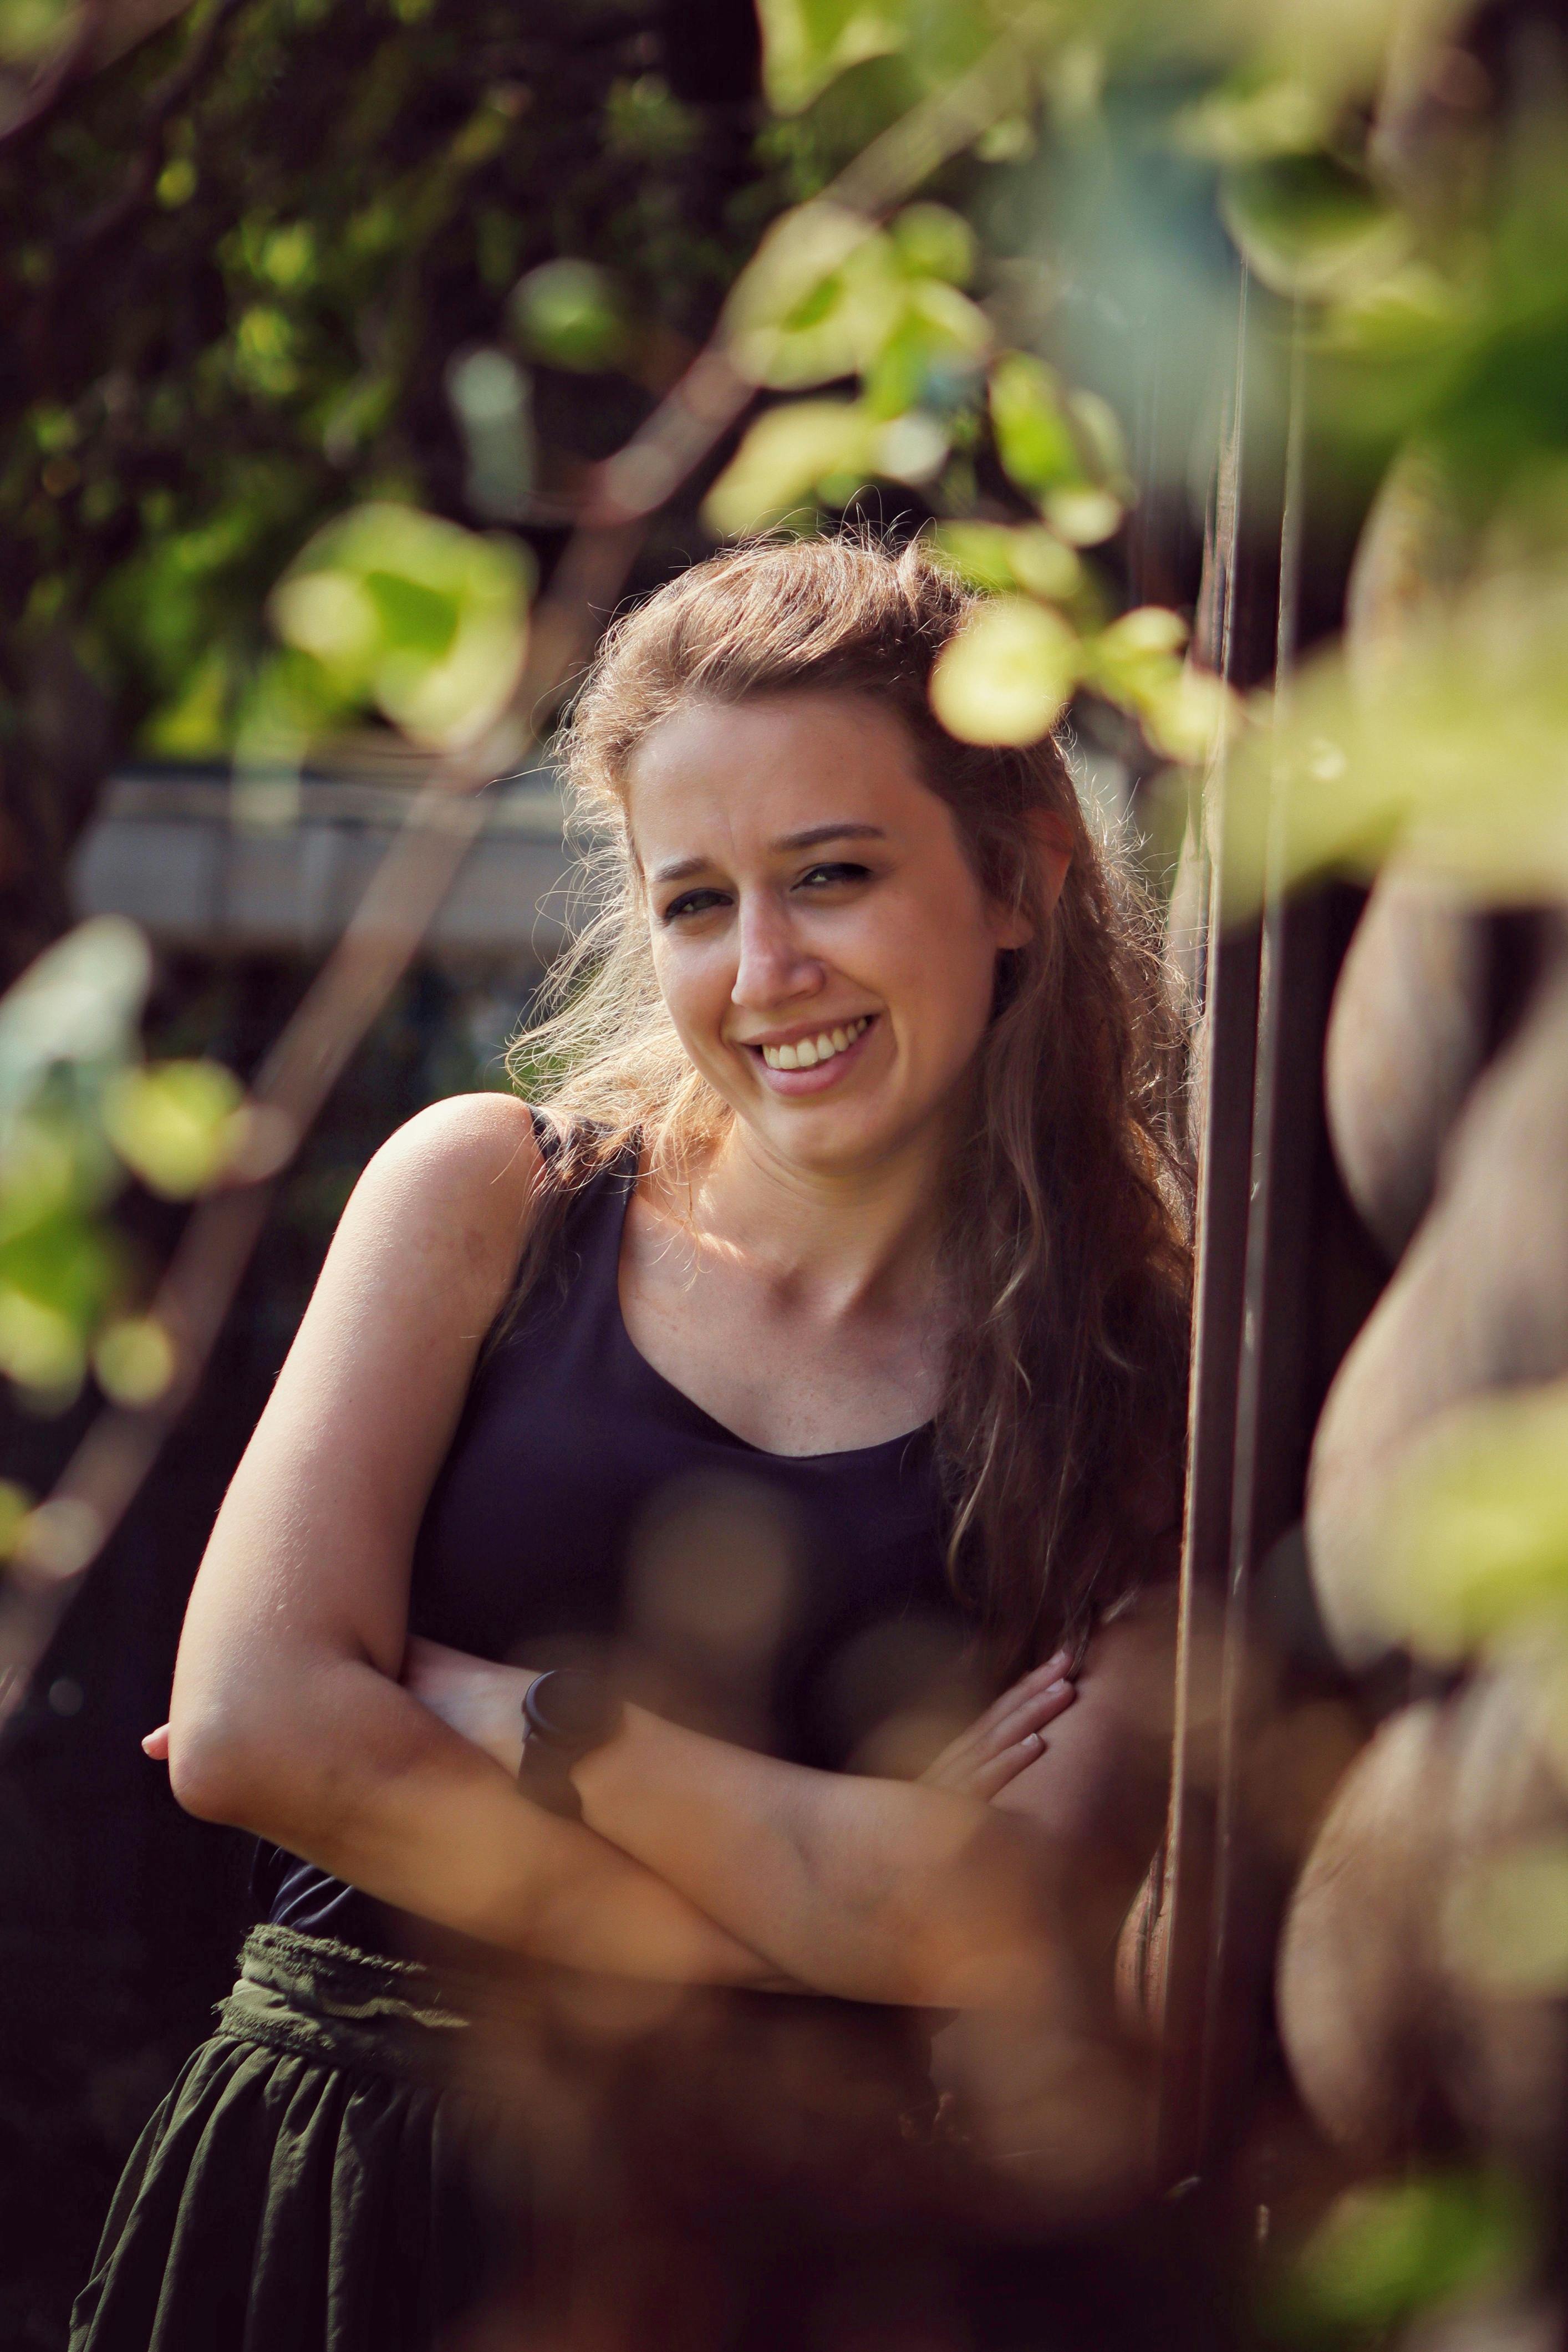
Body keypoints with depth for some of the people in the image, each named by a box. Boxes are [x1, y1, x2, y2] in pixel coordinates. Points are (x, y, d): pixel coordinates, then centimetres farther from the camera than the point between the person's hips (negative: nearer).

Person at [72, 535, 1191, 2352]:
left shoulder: (1154, 1382, 0)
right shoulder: (489, 1196, 3)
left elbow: (1013, 1937, -11)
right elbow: (250, 1725, -9)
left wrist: (511, 1713, -11)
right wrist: (842, 1892, -9)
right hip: (340, 2195, 0)